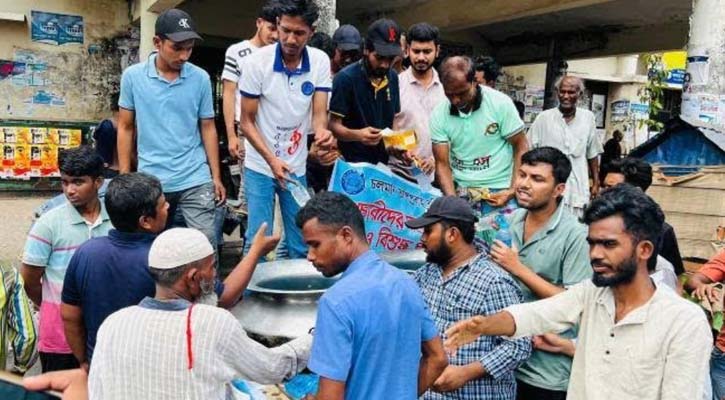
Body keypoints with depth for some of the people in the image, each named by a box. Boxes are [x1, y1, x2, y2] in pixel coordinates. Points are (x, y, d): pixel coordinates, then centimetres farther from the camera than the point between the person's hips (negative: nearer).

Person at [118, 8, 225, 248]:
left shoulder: (201, 79, -1)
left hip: (195, 180, 0)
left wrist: (216, 176, 2)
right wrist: (124, 176, 2)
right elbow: (125, 128, 6)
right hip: (150, 181, 1)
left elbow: (207, 128, 5)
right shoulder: (133, 76, -1)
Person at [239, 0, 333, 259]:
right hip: (260, 166, -3)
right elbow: (247, 122, -9)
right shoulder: (258, 62, -13)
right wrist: (272, 160, -21)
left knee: (300, 243, 10)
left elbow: (319, 114, -10)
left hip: (297, 167, 3)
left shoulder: (320, 62, -7)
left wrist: (322, 132, -34)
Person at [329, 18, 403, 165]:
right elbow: (334, 125, -13)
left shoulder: (393, 77, 5)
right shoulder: (346, 78, -13)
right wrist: (357, 135, -30)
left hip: (383, 162, 5)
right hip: (352, 164, -5)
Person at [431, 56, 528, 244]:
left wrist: (513, 190, -11)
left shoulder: (500, 103, -9)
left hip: (499, 193, -2)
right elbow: (442, 164, -1)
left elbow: (520, 147, -3)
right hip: (462, 194, 2)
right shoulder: (439, 115, -3)